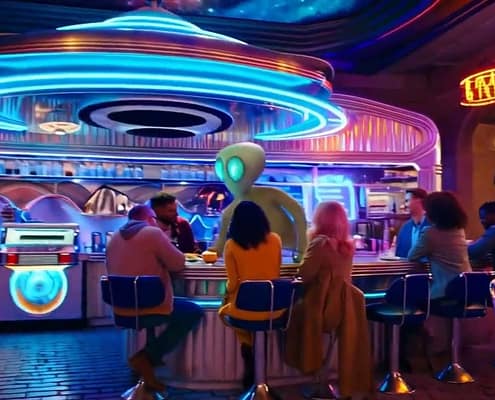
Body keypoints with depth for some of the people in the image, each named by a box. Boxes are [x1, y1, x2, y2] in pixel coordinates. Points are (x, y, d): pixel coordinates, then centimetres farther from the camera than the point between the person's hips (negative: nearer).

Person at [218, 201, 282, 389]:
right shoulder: (275, 239, 1)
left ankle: (248, 349, 15)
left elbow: (232, 284, -4)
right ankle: (254, 354, 26)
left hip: (245, 311, -3)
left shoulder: (231, 245, -7)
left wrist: (227, 297, 18)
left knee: (224, 311, 33)